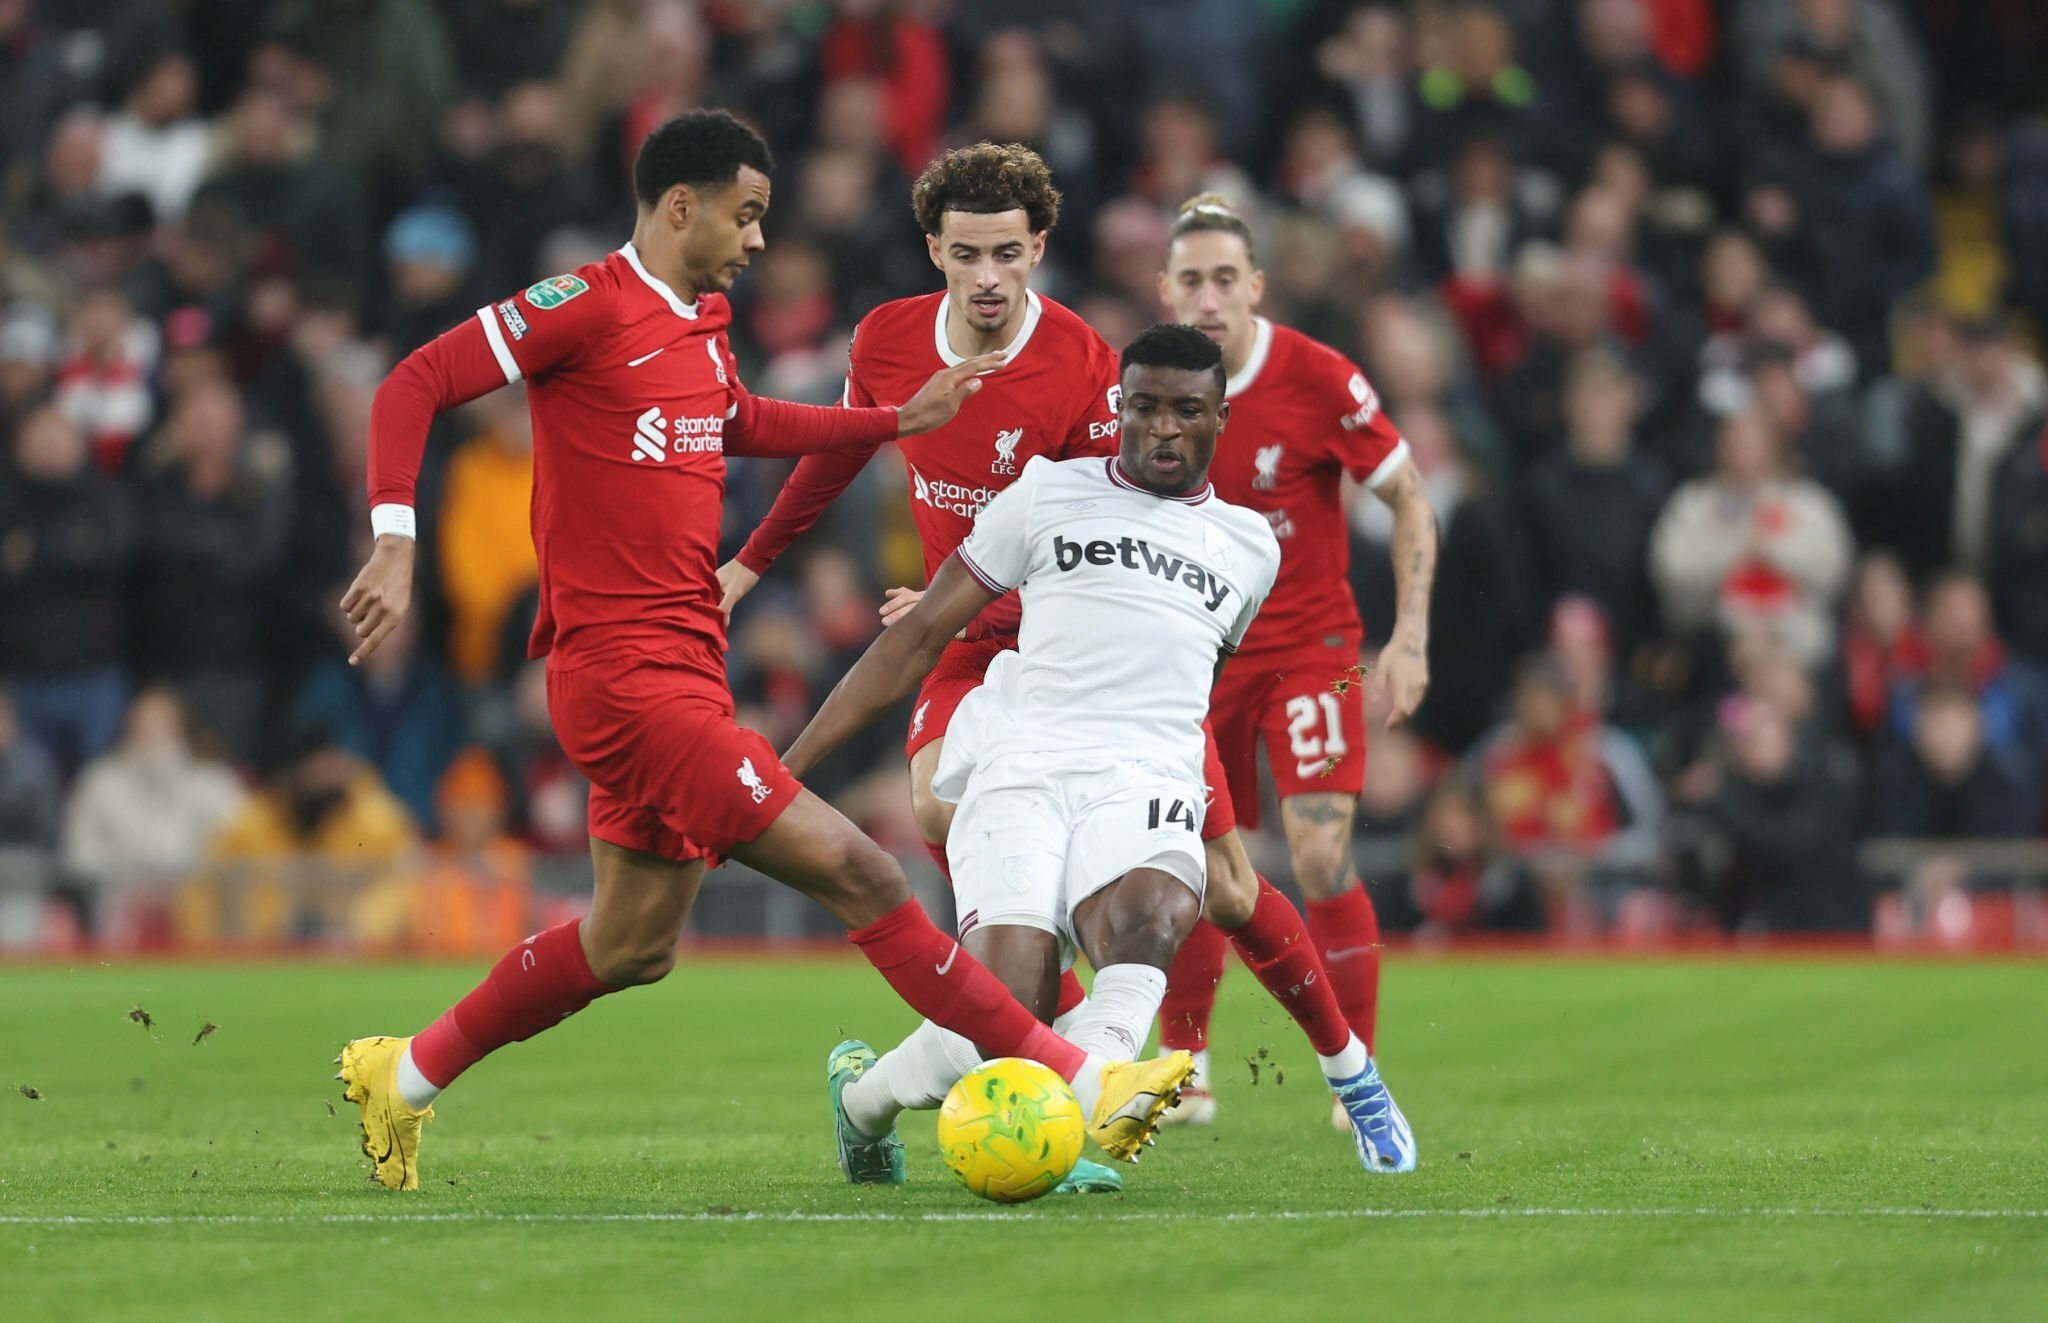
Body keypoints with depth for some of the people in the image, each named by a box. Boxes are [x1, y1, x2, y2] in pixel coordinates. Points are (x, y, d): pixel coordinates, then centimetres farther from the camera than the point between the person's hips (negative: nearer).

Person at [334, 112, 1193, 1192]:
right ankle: (1081, 1086, -13)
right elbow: (413, 385, -12)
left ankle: (402, 1077, 31)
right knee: (858, 875, -13)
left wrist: (903, 421, 33)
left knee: (632, 946, 17)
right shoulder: (587, 308, -11)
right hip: (625, 669, -10)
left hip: (683, 670, 10)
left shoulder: (703, 324, 16)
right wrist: (395, 542, -22)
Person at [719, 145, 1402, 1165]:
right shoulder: (887, 342, -5)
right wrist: (751, 562, 25)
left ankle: (1349, 1067, 19)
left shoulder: (1084, 369, -20)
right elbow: (839, 451, 17)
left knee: (1225, 894, -3)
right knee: (939, 803, -28)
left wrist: (968, 602, -25)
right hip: (980, 649, 3)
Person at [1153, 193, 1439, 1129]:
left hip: (1308, 646, -3)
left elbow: (1410, 501, -6)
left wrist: (1409, 639, -12)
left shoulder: (1317, 379, -15)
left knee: (1321, 860, -15)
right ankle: (1184, 1075, 21)